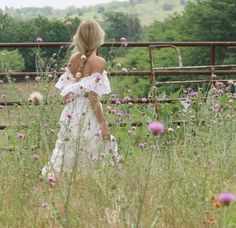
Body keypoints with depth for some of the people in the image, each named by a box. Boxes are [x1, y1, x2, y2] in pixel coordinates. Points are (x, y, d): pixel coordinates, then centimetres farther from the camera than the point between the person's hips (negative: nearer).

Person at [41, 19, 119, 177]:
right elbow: (92, 96, -18)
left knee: (66, 155, 13)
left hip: (71, 115, 6)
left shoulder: (73, 59, 3)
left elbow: (65, 94, 6)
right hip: (89, 116, -6)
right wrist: (103, 124, -14)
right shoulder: (98, 62, -13)